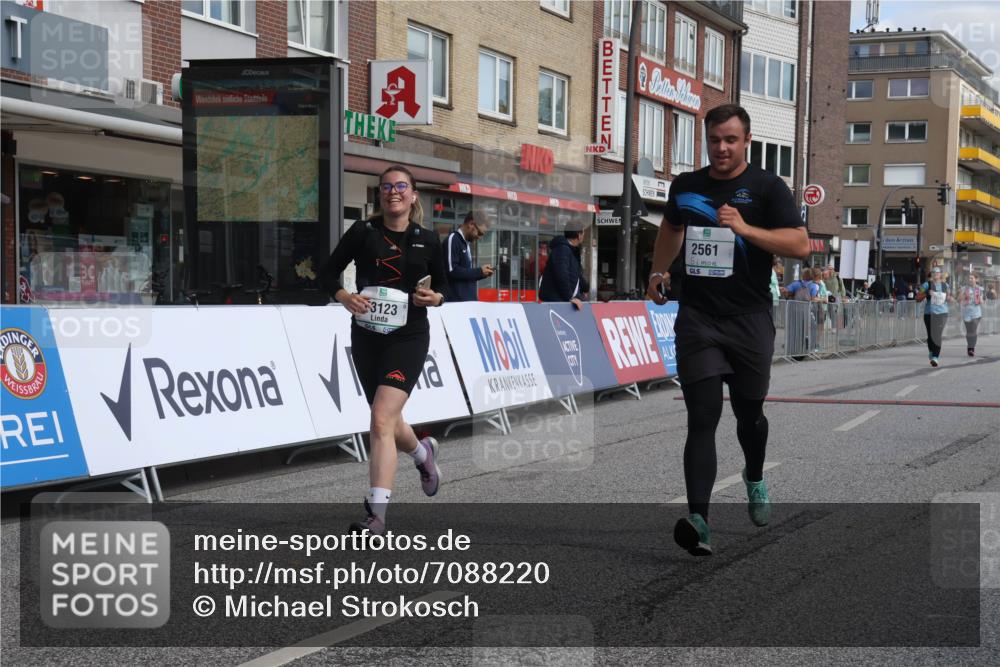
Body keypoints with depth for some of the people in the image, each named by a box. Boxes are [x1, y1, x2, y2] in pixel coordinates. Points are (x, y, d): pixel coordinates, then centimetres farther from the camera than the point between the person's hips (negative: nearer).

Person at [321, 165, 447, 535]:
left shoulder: (427, 240, 2)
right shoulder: (363, 232, 0)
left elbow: (443, 282, 15)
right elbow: (330, 270, 5)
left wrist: (435, 297, -7)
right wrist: (344, 296, -14)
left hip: (408, 336, -2)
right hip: (366, 335, 3)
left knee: (382, 420, -17)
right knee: (388, 422, 15)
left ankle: (376, 513, -16)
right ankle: (423, 453, 50)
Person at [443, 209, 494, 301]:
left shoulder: (467, 243, 18)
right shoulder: (453, 239, -10)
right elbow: (452, 271, -20)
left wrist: (482, 272, 6)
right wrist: (479, 271, -12)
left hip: (469, 299, 9)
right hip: (457, 300, -9)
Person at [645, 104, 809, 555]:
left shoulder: (767, 187, -2)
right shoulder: (685, 186, 10)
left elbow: (801, 245, -13)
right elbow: (671, 228, 32)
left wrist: (746, 229, -24)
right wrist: (658, 272, 19)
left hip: (750, 319, -1)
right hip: (697, 318, 1)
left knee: (748, 413, 13)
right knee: (703, 416, -11)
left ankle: (754, 480, 45)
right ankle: (698, 519, -18)